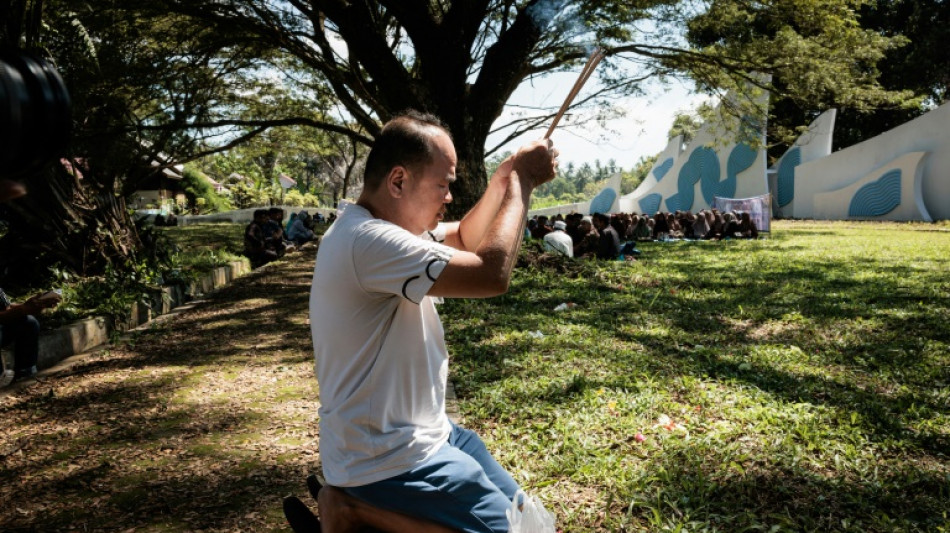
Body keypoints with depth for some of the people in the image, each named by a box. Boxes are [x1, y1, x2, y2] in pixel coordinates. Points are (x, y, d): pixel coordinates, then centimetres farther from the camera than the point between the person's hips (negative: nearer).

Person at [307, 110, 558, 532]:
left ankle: (358, 499, 16)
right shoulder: (370, 240, -27)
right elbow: (492, 274, -30)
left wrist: (504, 179, -1)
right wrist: (520, 183, -17)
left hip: (419, 432, 10)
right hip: (388, 460, -10)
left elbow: (464, 240, 16)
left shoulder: (382, 226, 5)